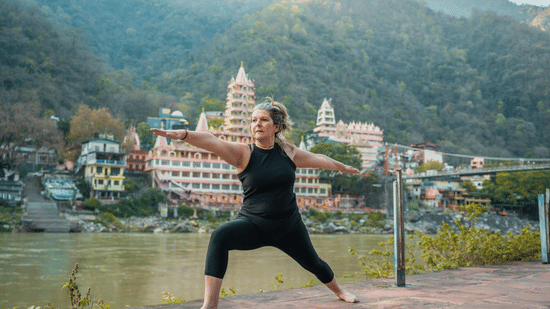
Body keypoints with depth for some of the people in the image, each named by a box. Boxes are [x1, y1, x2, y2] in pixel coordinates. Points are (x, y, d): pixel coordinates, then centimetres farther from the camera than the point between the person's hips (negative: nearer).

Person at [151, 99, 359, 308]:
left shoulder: (289, 152, -1)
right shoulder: (242, 153, -10)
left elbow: (318, 159, 17)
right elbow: (211, 142, -28)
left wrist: (342, 167, 32)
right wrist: (184, 134, -46)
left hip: (289, 226, 3)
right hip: (253, 225, -3)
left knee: (313, 263, 20)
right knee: (220, 236, -32)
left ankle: (338, 291, 55)